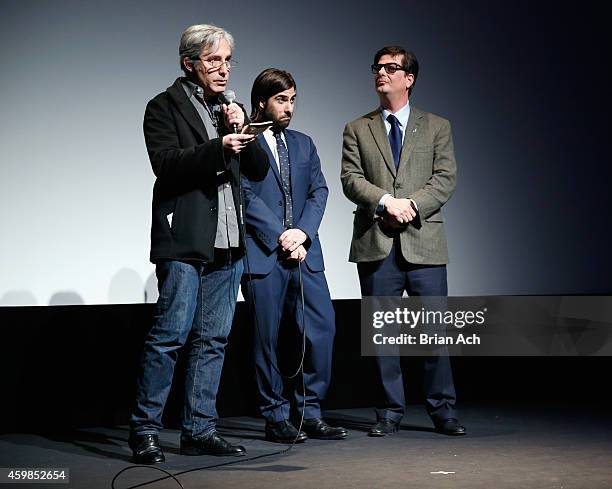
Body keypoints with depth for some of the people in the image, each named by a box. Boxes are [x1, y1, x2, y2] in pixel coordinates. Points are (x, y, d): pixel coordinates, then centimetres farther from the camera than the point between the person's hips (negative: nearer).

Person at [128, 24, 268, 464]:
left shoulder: (230, 109, 18)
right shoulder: (166, 106, 0)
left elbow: (259, 170, 13)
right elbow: (167, 163, -15)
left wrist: (242, 130, -3)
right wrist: (219, 147, -25)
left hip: (227, 244, 6)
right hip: (184, 240, -6)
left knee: (213, 340, 7)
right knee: (171, 335, -8)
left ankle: (199, 430, 14)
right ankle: (145, 430, 1)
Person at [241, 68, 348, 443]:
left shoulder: (303, 144, 18)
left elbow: (319, 191, 10)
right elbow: (247, 197, -8)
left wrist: (302, 232, -7)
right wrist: (281, 239, -13)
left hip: (305, 253, 5)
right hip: (263, 254, -5)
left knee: (323, 326, -1)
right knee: (267, 338, 1)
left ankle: (310, 413, 10)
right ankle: (276, 418, 11)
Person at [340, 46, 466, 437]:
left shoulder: (437, 127, 12)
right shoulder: (357, 130, 13)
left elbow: (446, 178, 2)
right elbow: (351, 180, 1)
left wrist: (412, 205, -14)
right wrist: (385, 202, -16)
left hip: (424, 242, -1)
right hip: (376, 244, 1)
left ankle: (443, 409, 11)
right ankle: (390, 412, 14)